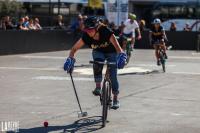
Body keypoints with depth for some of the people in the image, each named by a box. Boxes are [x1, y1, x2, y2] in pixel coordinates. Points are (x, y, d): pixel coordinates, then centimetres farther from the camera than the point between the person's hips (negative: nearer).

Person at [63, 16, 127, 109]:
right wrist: (70, 59, -38)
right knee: (97, 65, -32)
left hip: (111, 53, -2)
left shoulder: (106, 32, -37)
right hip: (98, 52, 2)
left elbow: (117, 46, -46)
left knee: (113, 75, -9)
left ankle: (115, 99, 7)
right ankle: (98, 87, -18)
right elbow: (74, 48, -21)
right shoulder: (86, 36, -28)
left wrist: (121, 56, -64)